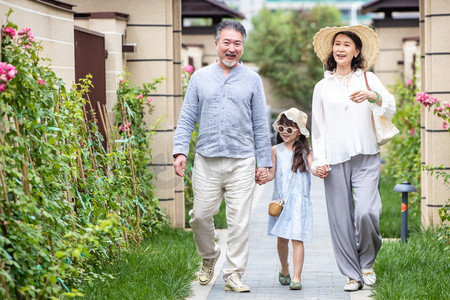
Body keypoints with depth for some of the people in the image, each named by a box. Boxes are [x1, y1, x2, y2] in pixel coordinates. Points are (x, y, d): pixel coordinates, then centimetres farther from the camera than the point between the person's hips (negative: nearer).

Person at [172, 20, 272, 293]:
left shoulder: (252, 80, 8)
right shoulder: (200, 77, 10)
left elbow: (260, 124, 9)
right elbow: (187, 117, 9)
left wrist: (264, 161, 5)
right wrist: (180, 151, -3)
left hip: (241, 161, -1)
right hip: (206, 160, 1)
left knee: (239, 221, -3)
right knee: (201, 216, 3)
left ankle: (234, 275, 5)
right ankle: (209, 257, 30)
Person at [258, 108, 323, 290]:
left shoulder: (304, 150, 2)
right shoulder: (276, 150, 7)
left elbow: (312, 167, -9)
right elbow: (273, 172, 6)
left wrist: (319, 171, -31)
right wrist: (265, 177, -15)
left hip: (299, 200, -2)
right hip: (280, 199, 2)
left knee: (297, 238, -10)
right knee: (282, 238, 10)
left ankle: (297, 277, -10)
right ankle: (284, 271, 32)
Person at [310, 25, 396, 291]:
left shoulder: (368, 79, 10)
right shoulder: (322, 87, 13)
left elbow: (390, 110, -3)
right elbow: (318, 128, 16)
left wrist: (372, 96, -22)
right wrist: (319, 160, 5)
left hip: (366, 158, -1)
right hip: (335, 161, 2)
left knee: (366, 212, -17)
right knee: (341, 219, -1)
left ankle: (367, 262, 8)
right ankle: (352, 275, 10)